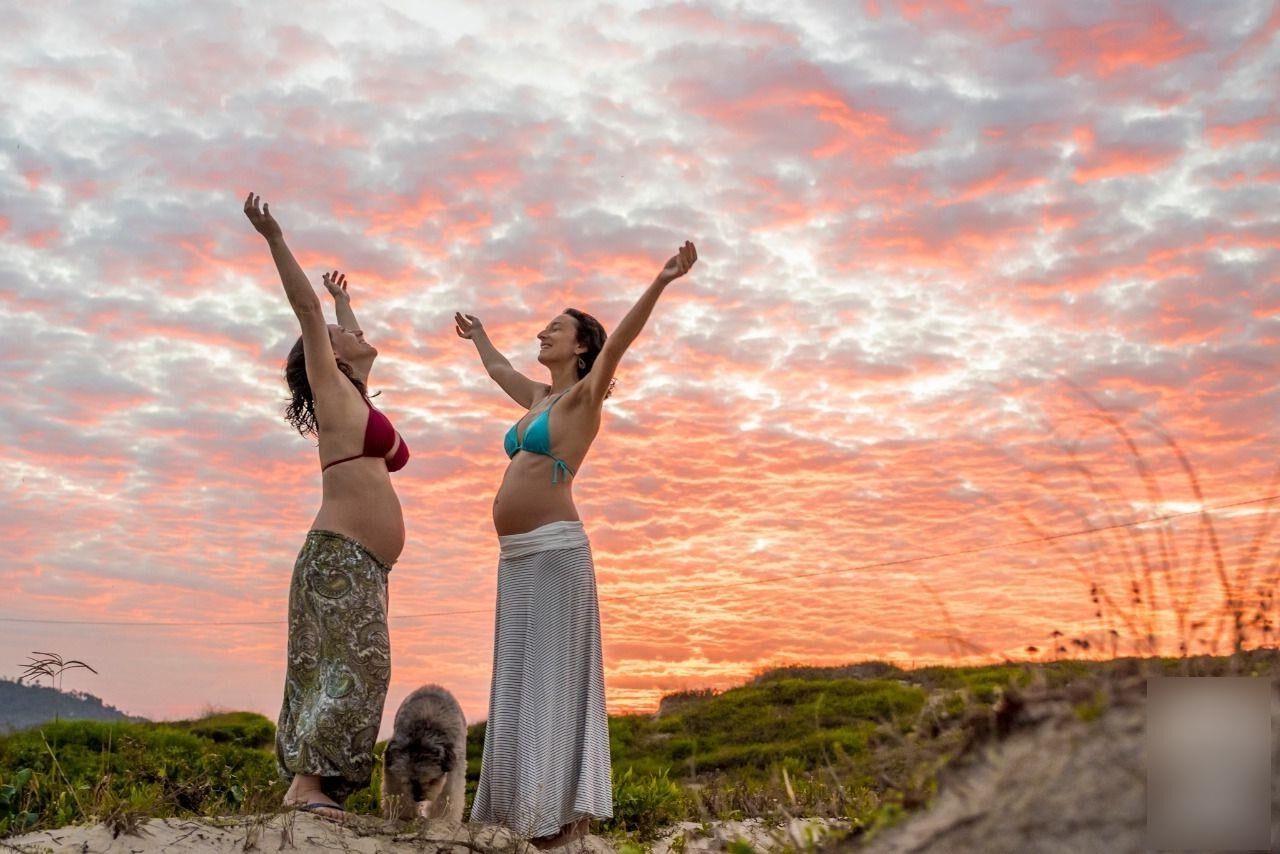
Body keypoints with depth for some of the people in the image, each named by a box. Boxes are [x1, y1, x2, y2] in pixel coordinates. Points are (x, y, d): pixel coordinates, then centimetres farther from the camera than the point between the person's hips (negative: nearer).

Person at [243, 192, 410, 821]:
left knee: (354, 669, 2)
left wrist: (343, 298, 55)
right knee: (351, 664, -17)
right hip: (340, 552, -8)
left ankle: (313, 785, 1)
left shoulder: (355, 397, 24)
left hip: (363, 563, 9)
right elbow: (306, 309, -3)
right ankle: (306, 782, -18)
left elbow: (353, 344, 43)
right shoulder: (330, 386, 3)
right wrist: (274, 239, -7)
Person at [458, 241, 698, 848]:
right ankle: (522, 803, 12)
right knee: (519, 680, 7)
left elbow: (618, 342, -16)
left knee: (553, 674, -9)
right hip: (516, 557, 8)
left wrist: (661, 281, -28)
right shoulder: (541, 397, 21)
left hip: (554, 550, -8)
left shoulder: (584, 396, 0)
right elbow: (498, 369, 42)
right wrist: (478, 337, 59)